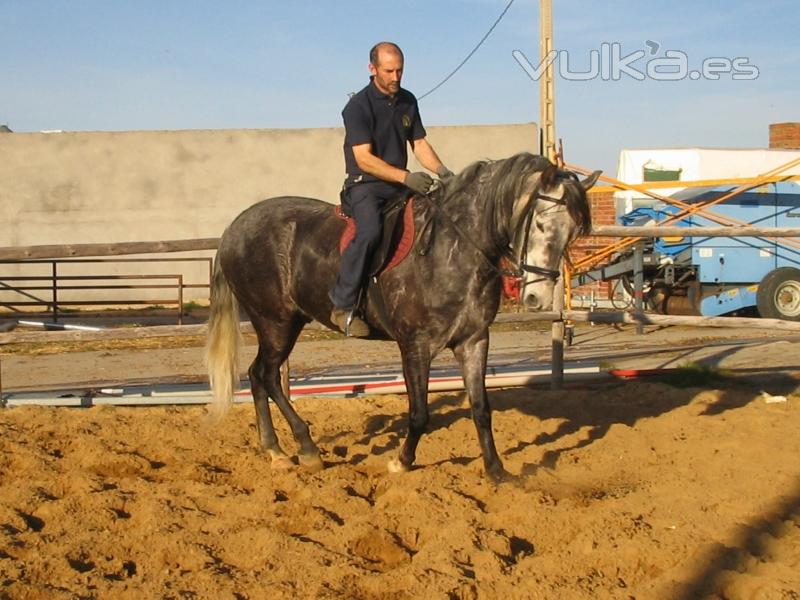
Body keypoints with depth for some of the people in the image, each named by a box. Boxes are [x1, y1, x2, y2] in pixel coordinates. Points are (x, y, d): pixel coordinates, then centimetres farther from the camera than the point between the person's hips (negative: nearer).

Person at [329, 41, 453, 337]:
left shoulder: (407, 101, 11)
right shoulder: (359, 106, -11)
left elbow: (419, 144, 15)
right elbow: (363, 158, -18)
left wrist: (441, 171, -5)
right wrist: (406, 177, -27)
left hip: (401, 186, 7)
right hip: (364, 185, -7)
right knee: (370, 231, -35)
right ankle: (343, 305, -26)